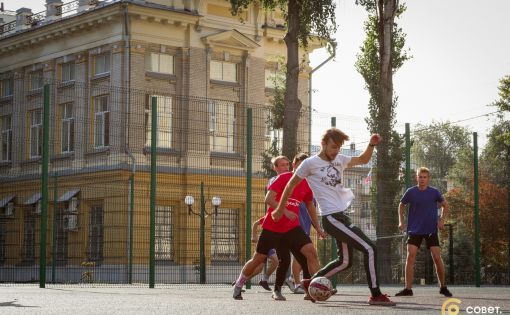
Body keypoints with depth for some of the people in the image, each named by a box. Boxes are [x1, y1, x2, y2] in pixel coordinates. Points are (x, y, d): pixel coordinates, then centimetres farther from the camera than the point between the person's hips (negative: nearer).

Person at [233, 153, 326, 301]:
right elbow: (268, 199, -18)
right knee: (258, 258, 5)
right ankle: (238, 285, 25)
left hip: (292, 227, 4)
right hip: (272, 226, -4)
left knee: (311, 252, -16)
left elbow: (310, 207, 18)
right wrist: (285, 211, -29)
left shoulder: (306, 185, 4)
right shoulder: (284, 178, -10)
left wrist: (317, 227, 10)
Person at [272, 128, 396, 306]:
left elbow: (363, 160, 24)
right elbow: (291, 185, 3)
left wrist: (372, 145, 4)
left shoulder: (340, 160, 11)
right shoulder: (310, 163, -7)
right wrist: (280, 209, 11)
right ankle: (376, 295, -7)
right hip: (331, 218, -8)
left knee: (345, 261, 13)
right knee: (370, 249, -13)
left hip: (341, 216, 8)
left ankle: (311, 283, 25)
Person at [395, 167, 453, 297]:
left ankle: (443, 287, 12)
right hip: (414, 231, 0)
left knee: (437, 258, -5)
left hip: (431, 230, 0)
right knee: (410, 256, -11)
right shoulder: (411, 192, -3)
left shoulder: (434, 192, -4)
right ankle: (408, 289, -6)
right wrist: (401, 221, 4)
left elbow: (445, 205, 11)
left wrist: (442, 219, -1)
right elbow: (401, 205, 14)